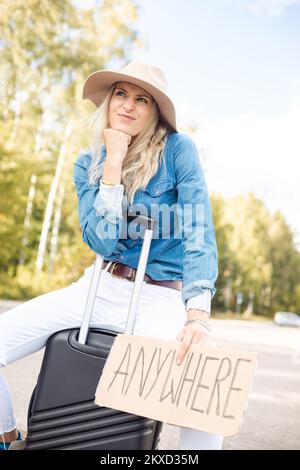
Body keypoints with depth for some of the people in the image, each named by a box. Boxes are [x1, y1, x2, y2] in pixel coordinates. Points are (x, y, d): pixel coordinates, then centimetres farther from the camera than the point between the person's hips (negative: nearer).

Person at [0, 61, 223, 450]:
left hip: (162, 298, -3)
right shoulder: (89, 164, 2)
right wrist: (114, 162, -16)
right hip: (101, 287, 4)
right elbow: (104, 242, -11)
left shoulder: (177, 150, -8)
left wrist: (198, 315, -31)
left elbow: (199, 231, -18)